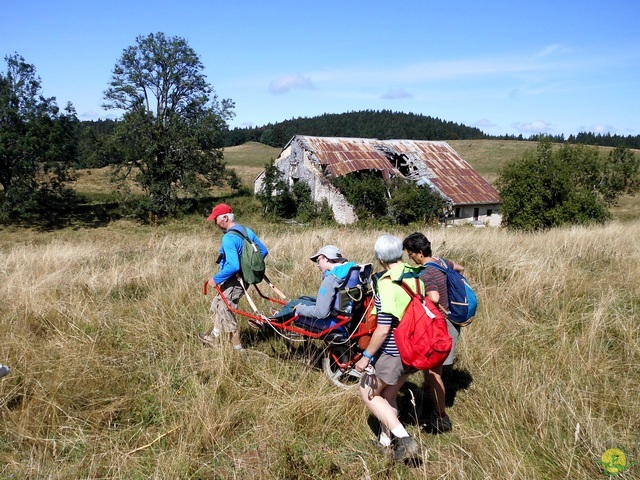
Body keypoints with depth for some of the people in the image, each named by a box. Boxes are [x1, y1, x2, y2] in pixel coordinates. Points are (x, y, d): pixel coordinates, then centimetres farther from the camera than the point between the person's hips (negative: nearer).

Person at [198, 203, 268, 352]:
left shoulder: (229, 238, -24)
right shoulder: (247, 231, 3)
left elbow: (233, 266, -31)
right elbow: (263, 251, 11)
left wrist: (216, 279, -20)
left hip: (233, 282, -10)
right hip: (244, 278, 10)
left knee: (226, 312, 5)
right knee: (218, 306, 25)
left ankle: (237, 348, 16)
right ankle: (214, 338, 40)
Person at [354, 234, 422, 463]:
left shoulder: (387, 284, -23)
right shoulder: (416, 276, -2)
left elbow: (383, 330, -23)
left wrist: (366, 356, -13)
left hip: (392, 351, -7)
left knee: (368, 393, 11)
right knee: (388, 394, 23)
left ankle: (403, 438, 1)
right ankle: (387, 439, 32)